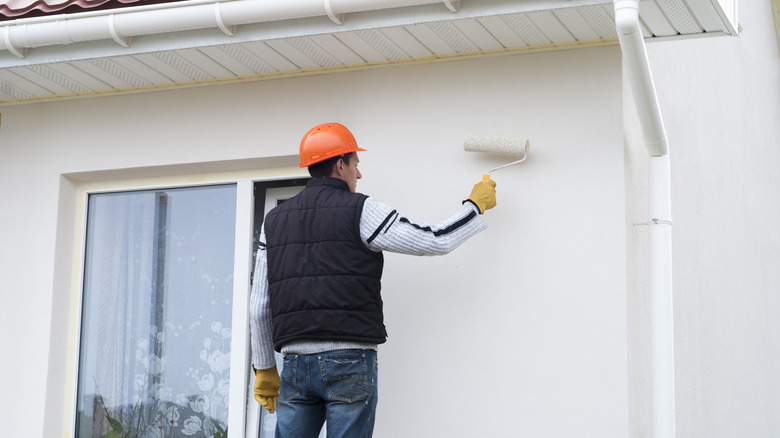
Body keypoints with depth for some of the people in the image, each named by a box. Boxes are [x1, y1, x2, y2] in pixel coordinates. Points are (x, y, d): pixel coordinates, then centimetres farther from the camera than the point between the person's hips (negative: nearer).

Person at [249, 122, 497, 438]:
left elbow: (259, 306, 13)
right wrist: (476, 204, 15)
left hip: (295, 362, 5)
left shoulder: (274, 220, 13)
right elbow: (437, 241, -1)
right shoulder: (360, 211, -2)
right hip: (350, 363, -4)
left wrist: (265, 368, 20)